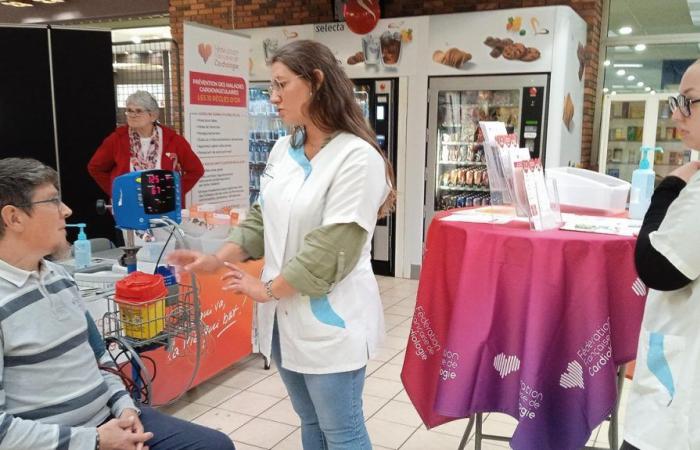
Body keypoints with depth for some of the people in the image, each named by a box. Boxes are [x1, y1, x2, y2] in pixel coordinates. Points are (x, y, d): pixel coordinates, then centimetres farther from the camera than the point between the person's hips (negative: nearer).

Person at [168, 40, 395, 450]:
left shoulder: (357, 157, -18)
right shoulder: (284, 149, 7)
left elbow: (331, 248, -21)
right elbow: (264, 217, 14)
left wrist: (268, 289, -12)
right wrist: (218, 259, 1)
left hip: (330, 321, -7)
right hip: (285, 315, 7)